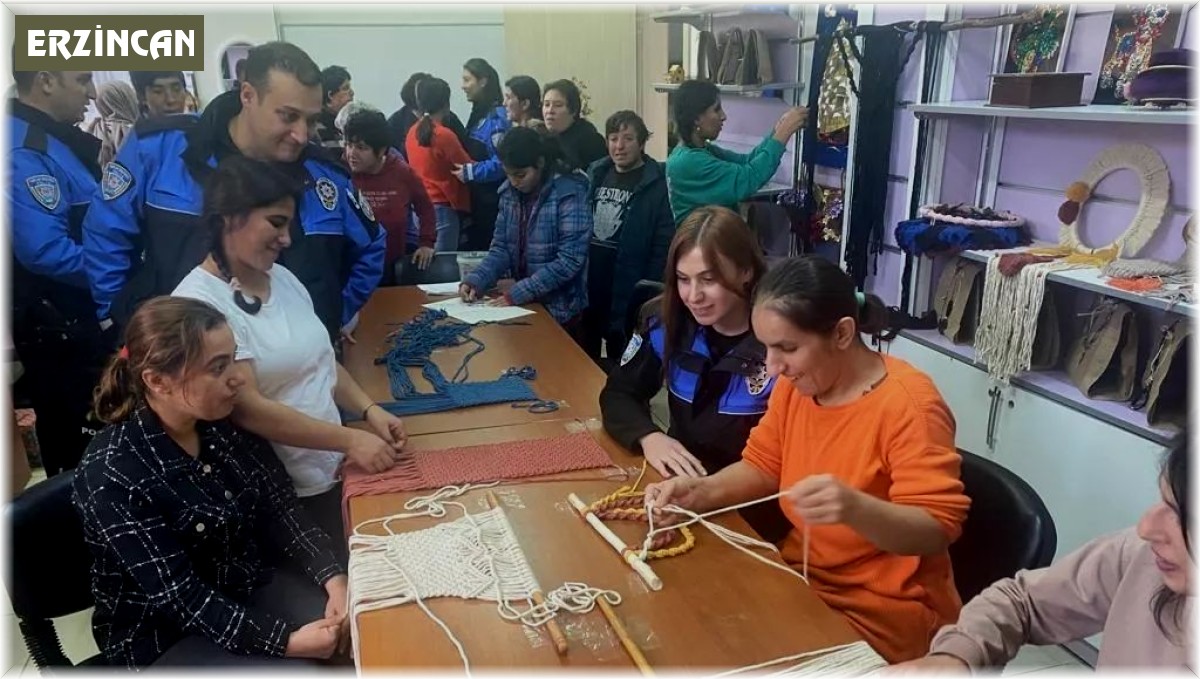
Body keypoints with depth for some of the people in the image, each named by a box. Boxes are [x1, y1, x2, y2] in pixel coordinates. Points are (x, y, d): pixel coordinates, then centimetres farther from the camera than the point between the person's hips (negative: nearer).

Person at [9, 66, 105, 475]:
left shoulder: (59, 139, 10)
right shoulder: (22, 152, -21)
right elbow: (47, 252, -29)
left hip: (86, 317, 10)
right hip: (58, 326, -10)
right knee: (85, 454, 3)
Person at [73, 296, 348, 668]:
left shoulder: (228, 424, -6)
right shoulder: (111, 474, -23)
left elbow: (281, 511, -2)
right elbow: (178, 596, -23)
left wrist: (334, 578, -18)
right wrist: (284, 642, -29)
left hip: (255, 585, 6)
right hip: (165, 635, -5)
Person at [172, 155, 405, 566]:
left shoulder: (283, 278, 6)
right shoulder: (199, 302, -18)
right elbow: (247, 408, -23)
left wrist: (369, 410, -3)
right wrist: (350, 440, -24)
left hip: (333, 472, 7)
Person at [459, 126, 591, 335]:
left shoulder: (569, 194, -17)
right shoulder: (509, 192, 2)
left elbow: (569, 261, -22)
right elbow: (501, 248, 4)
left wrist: (518, 292, -25)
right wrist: (475, 280, -13)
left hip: (559, 309, -5)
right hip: (521, 304, 6)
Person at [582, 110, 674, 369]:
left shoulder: (656, 184, -11)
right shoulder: (595, 173, 6)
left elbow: (663, 245, -13)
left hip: (626, 289, -5)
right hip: (587, 282, 5)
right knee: (583, 356, 18)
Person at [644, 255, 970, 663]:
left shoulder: (907, 404, -22)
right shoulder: (796, 383, -1)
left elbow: (937, 529, -23)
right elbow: (763, 467, 8)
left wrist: (855, 508, -42)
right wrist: (700, 492, -10)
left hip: (881, 612, -6)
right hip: (803, 580, 6)